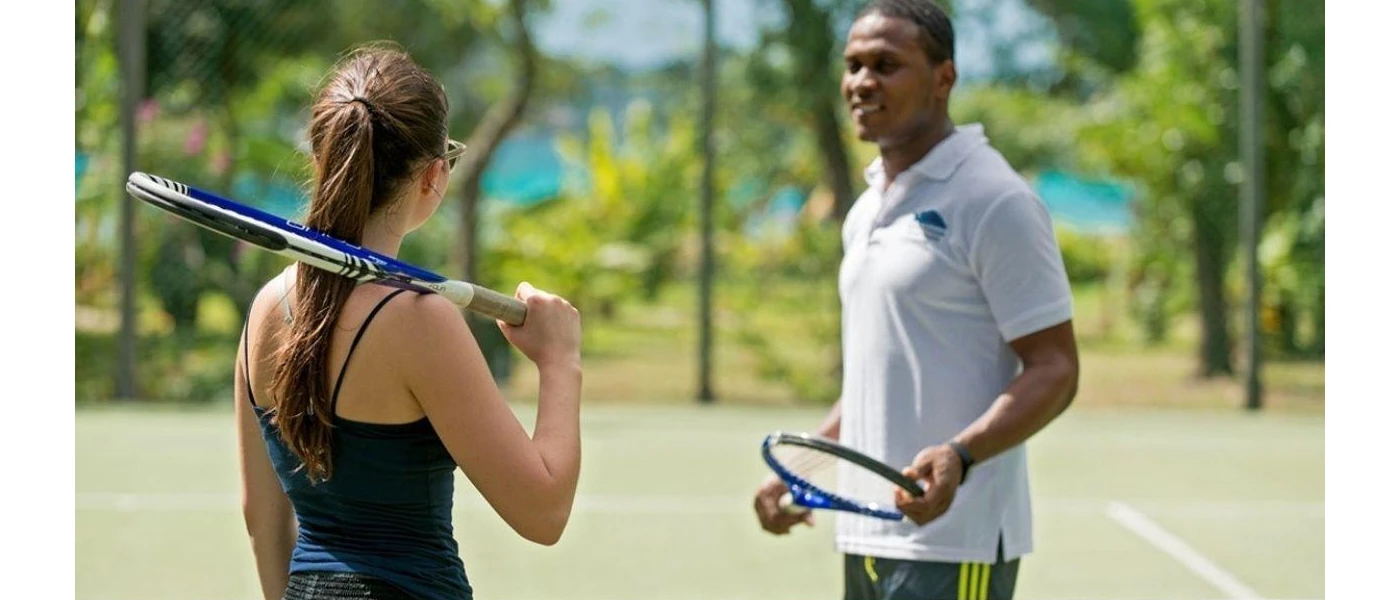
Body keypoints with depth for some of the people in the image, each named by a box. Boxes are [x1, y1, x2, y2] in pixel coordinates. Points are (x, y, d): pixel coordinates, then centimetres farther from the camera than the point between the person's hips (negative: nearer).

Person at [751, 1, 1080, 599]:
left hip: (952, 543, -9)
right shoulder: (868, 210, 17)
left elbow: (1054, 371, -14)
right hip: (866, 534, 9)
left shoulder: (995, 202, -10)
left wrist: (959, 456, -29)